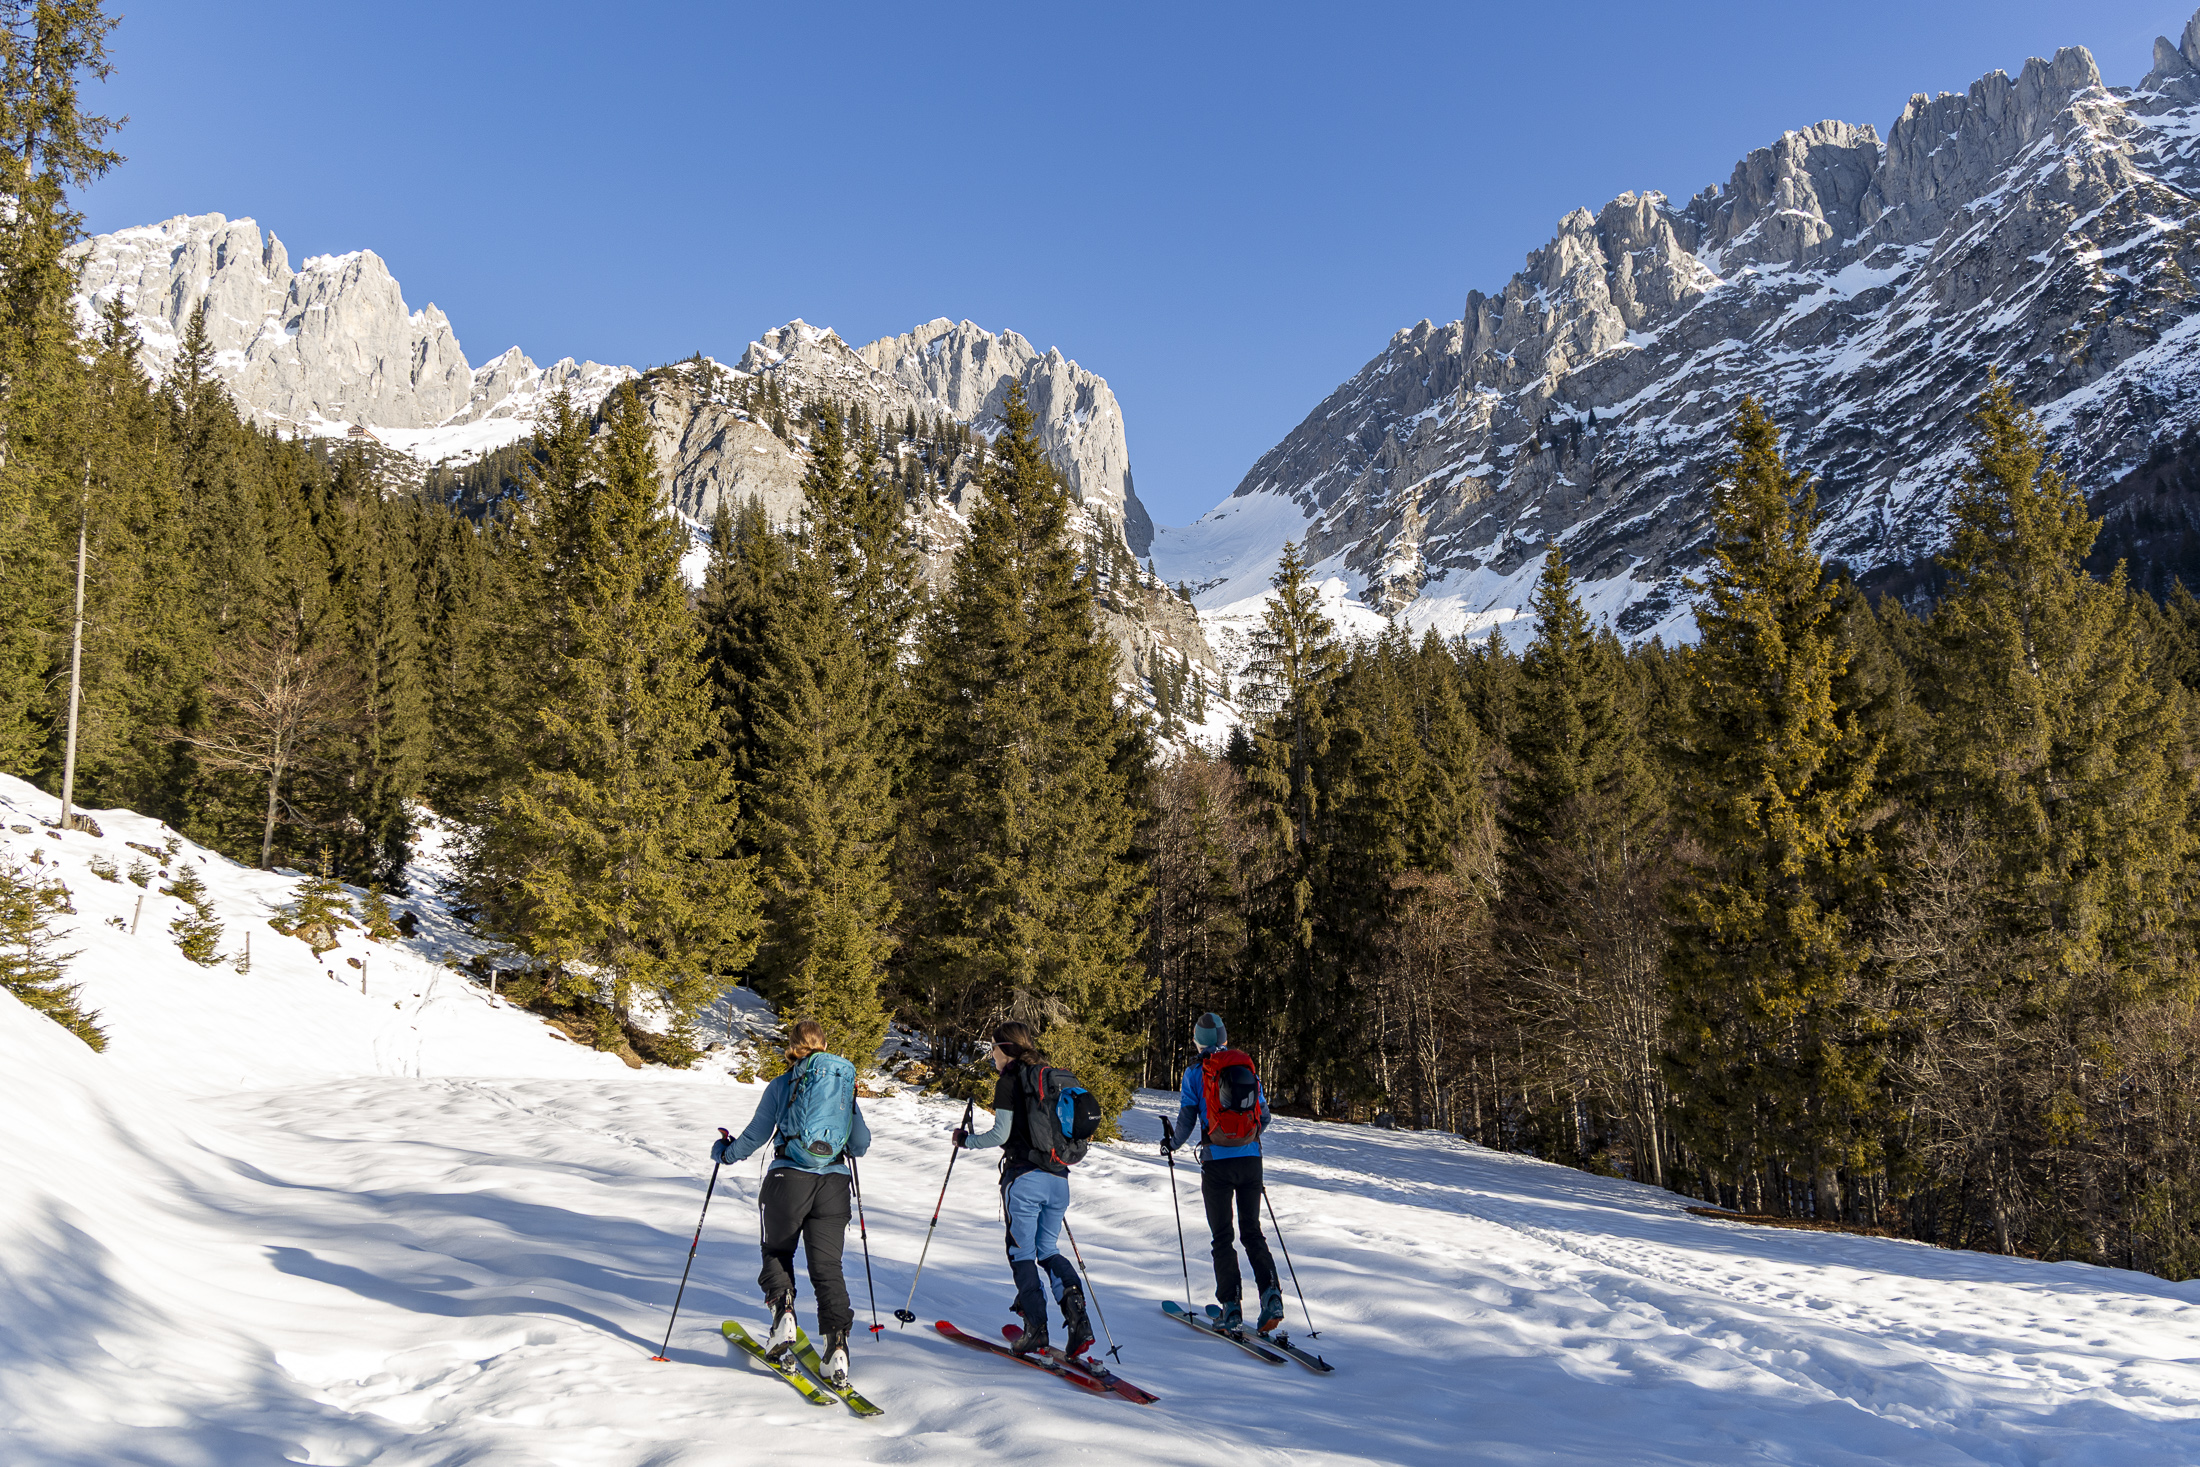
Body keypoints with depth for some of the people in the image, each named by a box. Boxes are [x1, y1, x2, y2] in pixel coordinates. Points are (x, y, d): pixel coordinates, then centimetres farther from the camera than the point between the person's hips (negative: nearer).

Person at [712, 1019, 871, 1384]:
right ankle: (837, 1343, -10)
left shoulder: (781, 1085, 4)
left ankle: (782, 1309, 0)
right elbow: (861, 1144, 15)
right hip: (834, 1183, 2)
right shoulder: (846, 1084, 11)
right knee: (827, 1265, 5)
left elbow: (755, 1135, 9)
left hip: (788, 1179, -2)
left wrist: (725, 1152, 28)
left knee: (777, 1250, 22)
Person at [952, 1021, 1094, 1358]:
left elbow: (1001, 1134, -11)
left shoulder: (1009, 1081, -6)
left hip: (1024, 1178, -6)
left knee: (1022, 1253, 5)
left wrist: (966, 1140, 4)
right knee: (1047, 1250, 16)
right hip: (1058, 1178, 6)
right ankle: (1074, 1307, -7)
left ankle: (1035, 1327, -2)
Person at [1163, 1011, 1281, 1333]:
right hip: (1250, 1157, 3)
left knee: (1222, 1237, 6)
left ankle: (1231, 1307, 1)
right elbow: (1264, 1117, 11)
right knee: (1252, 1231, 14)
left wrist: (1172, 1143, 17)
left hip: (1217, 1161, -3)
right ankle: (1271, 1293, -5)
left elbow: (1187, 1118, -3)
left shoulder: (1195, 1070, -1)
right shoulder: (1247, 1066, 9)